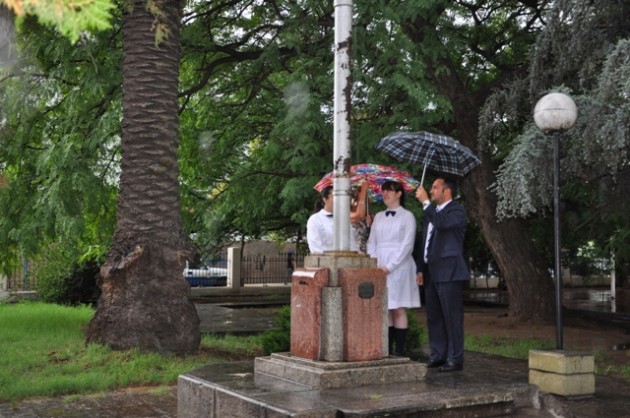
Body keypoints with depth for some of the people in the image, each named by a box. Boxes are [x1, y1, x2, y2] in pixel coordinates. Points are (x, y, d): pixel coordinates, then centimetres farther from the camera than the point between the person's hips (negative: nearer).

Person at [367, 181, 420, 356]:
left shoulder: (407, 216, 0)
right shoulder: (378, 217, 15)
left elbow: (407, 244, -6)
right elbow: (371, 242, 14)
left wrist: (390, 266, -13)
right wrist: (373, 263, -2)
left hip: (398, 267, -5)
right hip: (379, 267, 5)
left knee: (398, 309, -4)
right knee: (384, 309, 4)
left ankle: (399, 351, 1)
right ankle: (387, 350, 8)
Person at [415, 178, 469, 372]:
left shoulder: (457, 210, -5)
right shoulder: (431, 212, 19)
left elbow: (442, 223, -27)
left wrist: (425, 202, -21)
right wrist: (421, 269, 16)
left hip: (448, 272, -8)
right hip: (431, 273, 9)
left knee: (452, 317, -6)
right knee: (434, 317, 12)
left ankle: (455, 358, -2)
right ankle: (437, 355, 20)